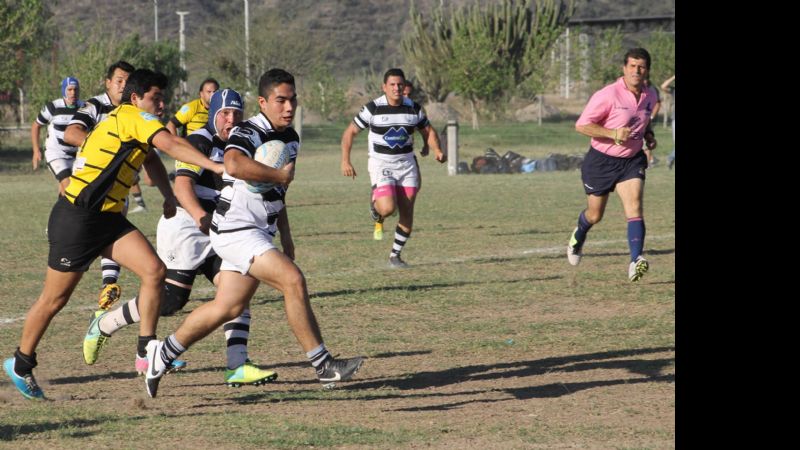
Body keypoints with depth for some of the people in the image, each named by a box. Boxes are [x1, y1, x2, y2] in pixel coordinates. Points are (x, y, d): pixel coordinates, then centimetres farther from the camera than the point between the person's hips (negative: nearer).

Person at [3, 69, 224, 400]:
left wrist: (169, 196, 23)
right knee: (55, 299, 4)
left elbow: (152, 159, 34)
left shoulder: (130, 122, 16)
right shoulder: (132, 117, -13)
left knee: (154, 270, -9)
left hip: (108, 219, 9)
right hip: (75, 219, -9)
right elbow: (170, 144, -27)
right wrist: (215, 166, -31)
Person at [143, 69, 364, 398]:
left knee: (228, 307, 12)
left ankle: (164, 354, 26)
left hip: (259, 232, 10)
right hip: (236, 230, -10)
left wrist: (285, 235, 24)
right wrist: (280, 175, -30)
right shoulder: (249, 133, -17)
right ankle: (323, 366, -15)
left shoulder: (290, 138, 12)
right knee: (293, 280, -20)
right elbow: (234, 164, -41)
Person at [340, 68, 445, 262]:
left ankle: (395, 255, 19)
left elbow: (428, 131, 14)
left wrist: (438, 150, -5)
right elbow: (349, 132, -3)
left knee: (407, 214, 1)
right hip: (381, 165, -4)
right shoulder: (373, 108, -9)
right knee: (388, 208, -23)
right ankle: (377, 217, 14)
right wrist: (345, 161, -12)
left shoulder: (414, 108, 0)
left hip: (407, 165, 4)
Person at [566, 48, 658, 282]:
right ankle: (578, 235, 48)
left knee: (635, 207, -19)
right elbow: (581, 125, -19)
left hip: (632, 161, 3)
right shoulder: (608, 95, -20)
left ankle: (636, 262, -29)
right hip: (601, 160, -3)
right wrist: (613, 133, -29)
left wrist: (648, 136, 3)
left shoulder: (650, 96, 1)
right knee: (595, 215, 13)